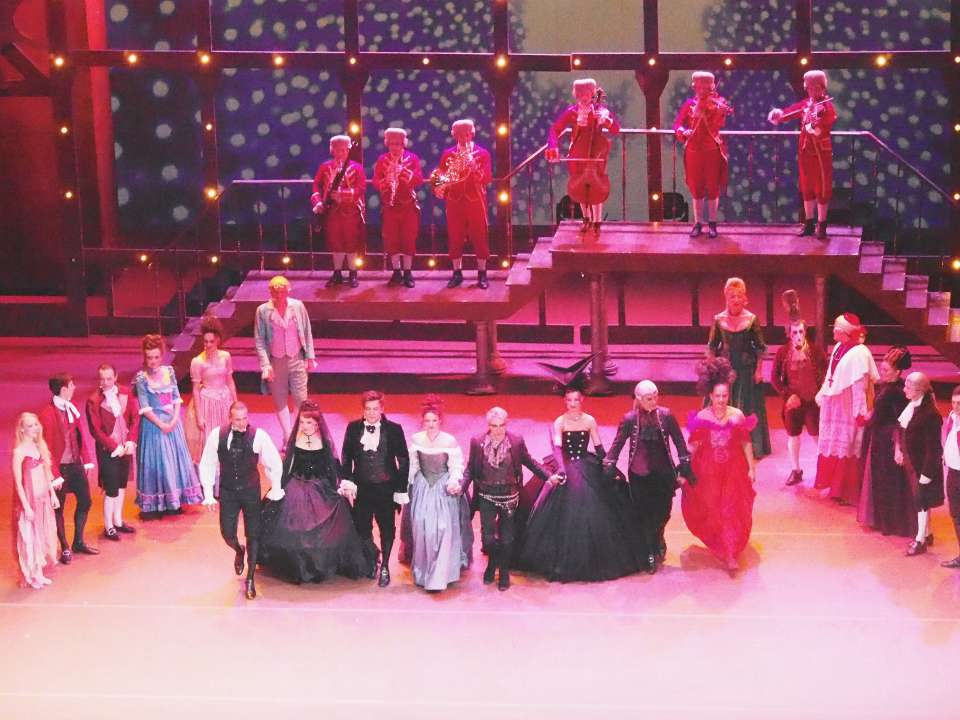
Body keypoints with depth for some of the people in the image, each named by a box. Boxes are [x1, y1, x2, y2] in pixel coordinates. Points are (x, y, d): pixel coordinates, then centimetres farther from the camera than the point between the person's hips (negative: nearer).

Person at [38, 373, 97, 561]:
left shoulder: (72, 407, 1)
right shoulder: (47, 415, -22)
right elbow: (47, 448, -18)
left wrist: (87, 460, 7)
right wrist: (55, 475, -17)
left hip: (77, 465, 7)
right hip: (60, 467, -7)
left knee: (85, 502, 16)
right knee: (59, 508, 8)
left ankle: (78, 542, 33)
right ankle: (65, 549, 22)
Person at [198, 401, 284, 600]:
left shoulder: (259, 436, -15)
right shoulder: (217, 435, -11)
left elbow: (274, 463, -2)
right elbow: (207, 464, -1)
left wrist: (276, 490, 3)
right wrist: (208, 493, -2)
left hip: (251, 492, -1)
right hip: (227, 492, 1)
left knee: (253, 535, 4)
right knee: (227, 534, 2)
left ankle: (250, 579, 20)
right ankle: (238, 552, 40)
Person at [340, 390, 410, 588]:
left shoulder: (394, 429, -8)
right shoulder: (353, 428, -2)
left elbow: (403, 460, -4)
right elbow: (346, 457, 6)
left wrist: (401, 488, -5)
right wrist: (347, 481, -3)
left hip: (386, 488, -2)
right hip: (362, 488, 2)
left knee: (387, 528, 8)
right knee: (362, 528, 11)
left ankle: (384, 567, 24)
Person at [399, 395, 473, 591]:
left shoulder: (450, 441, -8)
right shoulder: (415, 440, 0)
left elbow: (456, 467, -6)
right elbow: (411, 466, 8)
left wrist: (454, 482, -22)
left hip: (444, 489, -3)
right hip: (421, 488, 3)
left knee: (442, 530, -7)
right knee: (421, 529, 3)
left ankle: (438, 577, -3)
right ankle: (422, 573, 19)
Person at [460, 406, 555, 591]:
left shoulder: (517, 441, -6)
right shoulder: (477, 442, -5)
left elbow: (529, 462, 5)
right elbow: (470, 469, 0)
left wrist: (548, 476, -1)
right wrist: (461, 485, -14)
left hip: (509, 497, 0)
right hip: (487, 497, 0)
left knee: (507, 538, 6)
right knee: (488, 537, -2)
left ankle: (504, 572, 25)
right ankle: (492, 563, 29)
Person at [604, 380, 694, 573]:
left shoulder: (666, 415, -4)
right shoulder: (630, 419, -7)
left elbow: (679, 442, 3)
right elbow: (617, 445, 2)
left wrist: (684, 470, 2)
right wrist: (609, 468, 1)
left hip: (664, 473, 1)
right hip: (639, 475, -1)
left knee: (663, 512, 7)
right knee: (644, 515, 2)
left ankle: (658, 537, 40)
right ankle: (651, 552, 17)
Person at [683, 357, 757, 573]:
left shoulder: (737, 415, -9)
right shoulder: (702, 417, -10)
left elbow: (746, 443, -1)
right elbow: (693, 446, -3)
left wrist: (751, 468, 2)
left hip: (732, 470, 0)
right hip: (708, 472, 0)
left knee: (732, 511, 0)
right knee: (711, 511, 13)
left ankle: (730, 555, 9)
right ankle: (720, 546, 38)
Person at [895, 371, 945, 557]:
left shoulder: (930, 414, -26)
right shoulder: (910, 405, -2)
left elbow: (933, 447, -23)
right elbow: (900, 428, 13)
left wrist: (927, 472, -20)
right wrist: (898, 449, 4)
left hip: (924, 464, -8)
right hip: (911, 461, 9)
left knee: (922, 501, 4)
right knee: (918, 499, 20)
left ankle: (920, 540, 16)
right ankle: (926, 534, 35)